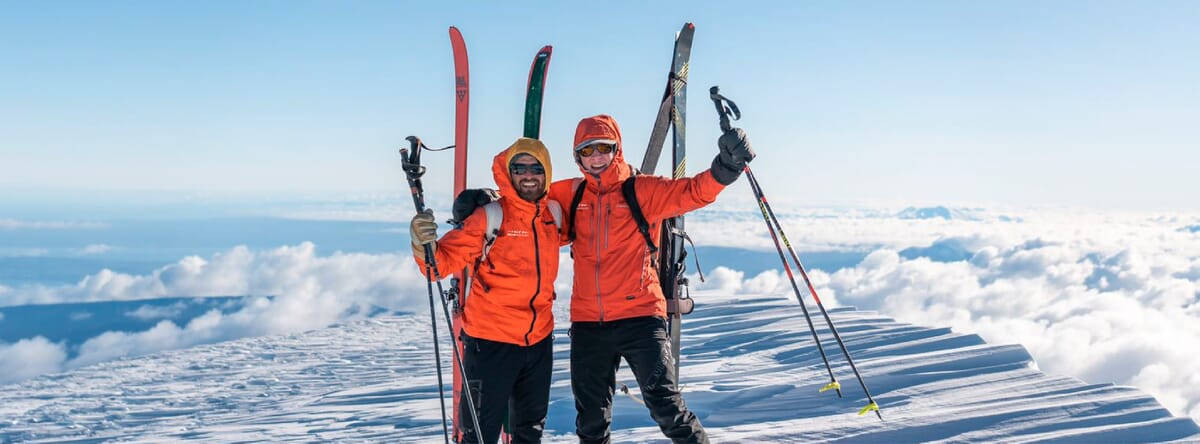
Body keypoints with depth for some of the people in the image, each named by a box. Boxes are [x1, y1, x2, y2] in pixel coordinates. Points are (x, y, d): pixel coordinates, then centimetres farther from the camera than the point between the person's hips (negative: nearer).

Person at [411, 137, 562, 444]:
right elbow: (446, 259, -21)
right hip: (492, 342, -6)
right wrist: (425, 244, -40)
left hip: (540, 341, 6)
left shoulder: (554, 215, 4)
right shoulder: (490, 216, -14)